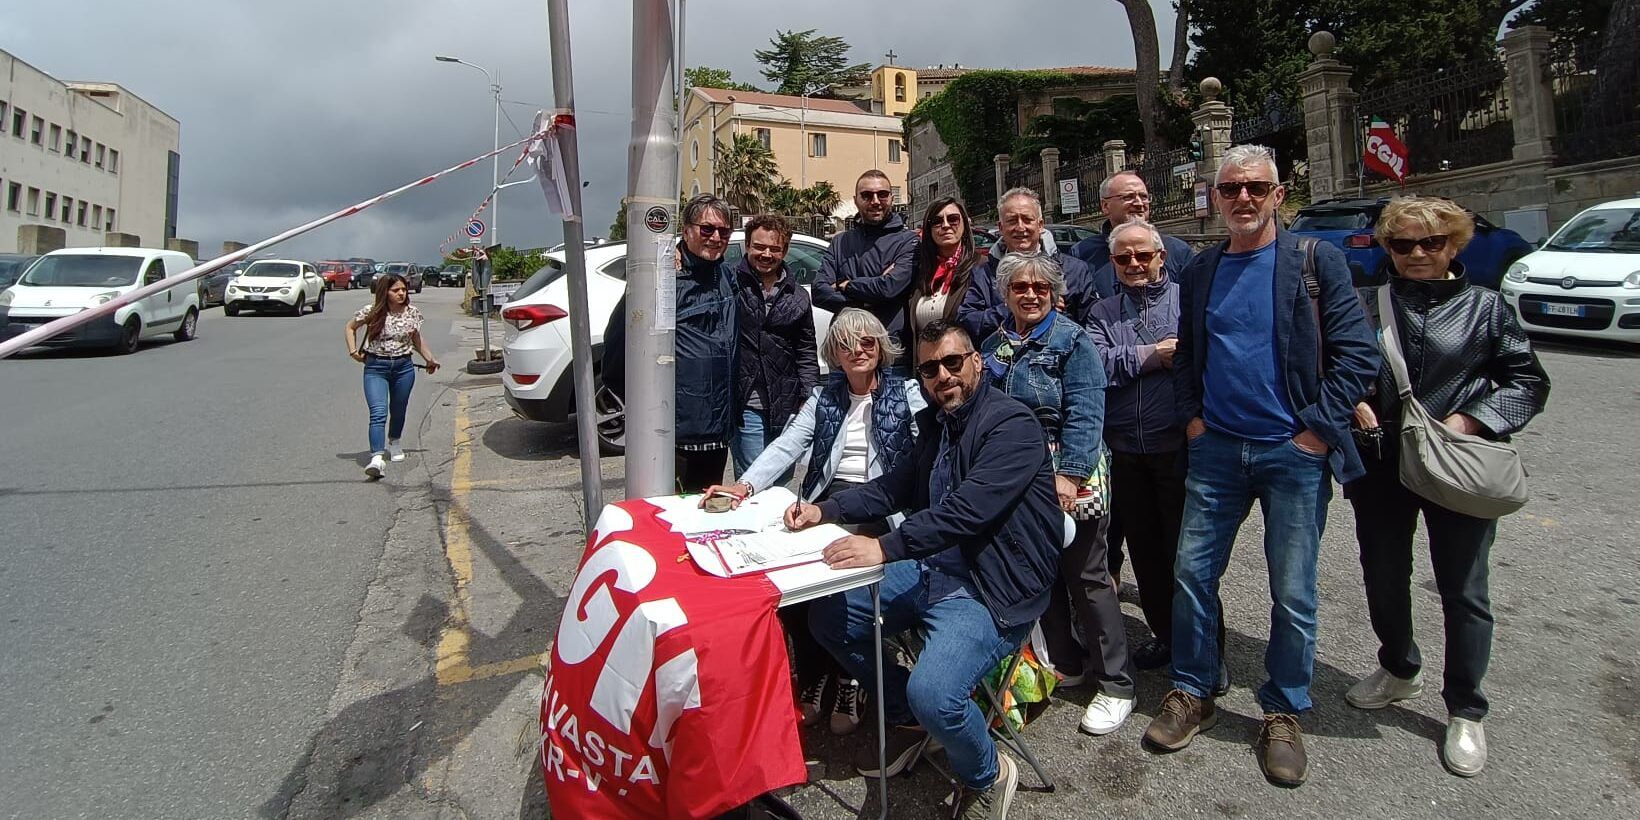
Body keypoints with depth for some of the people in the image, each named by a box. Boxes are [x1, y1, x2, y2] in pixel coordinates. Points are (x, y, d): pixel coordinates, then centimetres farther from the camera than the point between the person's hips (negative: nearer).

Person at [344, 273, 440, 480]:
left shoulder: (412, 313, 1)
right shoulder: (372, 312, -7)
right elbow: (350, 327, 10)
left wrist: (429, 359, 17)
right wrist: (353, 351, 0)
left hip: (404, 367, 3)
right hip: (375, 367, -3)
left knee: (399, 410, 16)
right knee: (378, 413, -16)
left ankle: (394, 443, 43)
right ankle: (377, 457, -25)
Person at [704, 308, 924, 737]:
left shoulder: (906, 393, 6)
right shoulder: (824, 396, 16)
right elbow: (787, 445, 4)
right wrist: (745, 485, -13)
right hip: (825, 501, 4)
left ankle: (846, 681, -1)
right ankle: (812, 679, 1)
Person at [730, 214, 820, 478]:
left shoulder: (797, 296, 10)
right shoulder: (731, 284, -2)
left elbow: (806, 353, 14)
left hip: (786, 408, 4)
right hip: (746, 405, -4)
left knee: (782, 482, 14)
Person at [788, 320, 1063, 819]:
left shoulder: (1011, 425, -16)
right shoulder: (936, 423, 11)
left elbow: (968, 508, -29)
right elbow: (895, 487, 15)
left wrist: (885, 548, -35)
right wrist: (824, 510, 1)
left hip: (991, 589, -9)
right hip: (932, 570, 9)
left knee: (932, 693, -30)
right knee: (828, 617, 10)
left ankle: (987, 778, 6)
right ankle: (909, 721, 27)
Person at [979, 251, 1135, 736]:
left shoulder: (1072, 340, -7)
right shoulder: (994, 346, 11)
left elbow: (1084, 414, -15)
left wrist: (1069, 474, -23)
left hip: (1069, 476, -6)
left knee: (1086, 576, 1)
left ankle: (1116, 684, 14)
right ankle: (1066, 661, 32)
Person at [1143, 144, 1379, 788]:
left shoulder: (1317, 260, -3)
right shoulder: (1199, 271, 9)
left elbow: (1357, 353, -7)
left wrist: (1318, 429, -12)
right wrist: (1191, 417, 5)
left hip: (1294, 452, -3)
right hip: (1217, 448, 4)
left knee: (1293, 593, 6)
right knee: (1192, 573, 5)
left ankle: (1283, 713, 25)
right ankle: (1192, 693, 24)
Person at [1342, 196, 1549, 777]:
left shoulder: (1485, 307, 1)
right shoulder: (1368, 303, 4)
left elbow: (1529, 381, 2)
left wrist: (1471, 419, -12)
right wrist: (1352, 401, -7)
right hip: (1380, 465, 2)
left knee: (1463, 591, 6)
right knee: (1383, 577, 15)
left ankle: (1465, 712, 22)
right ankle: (1399, 670, 39)